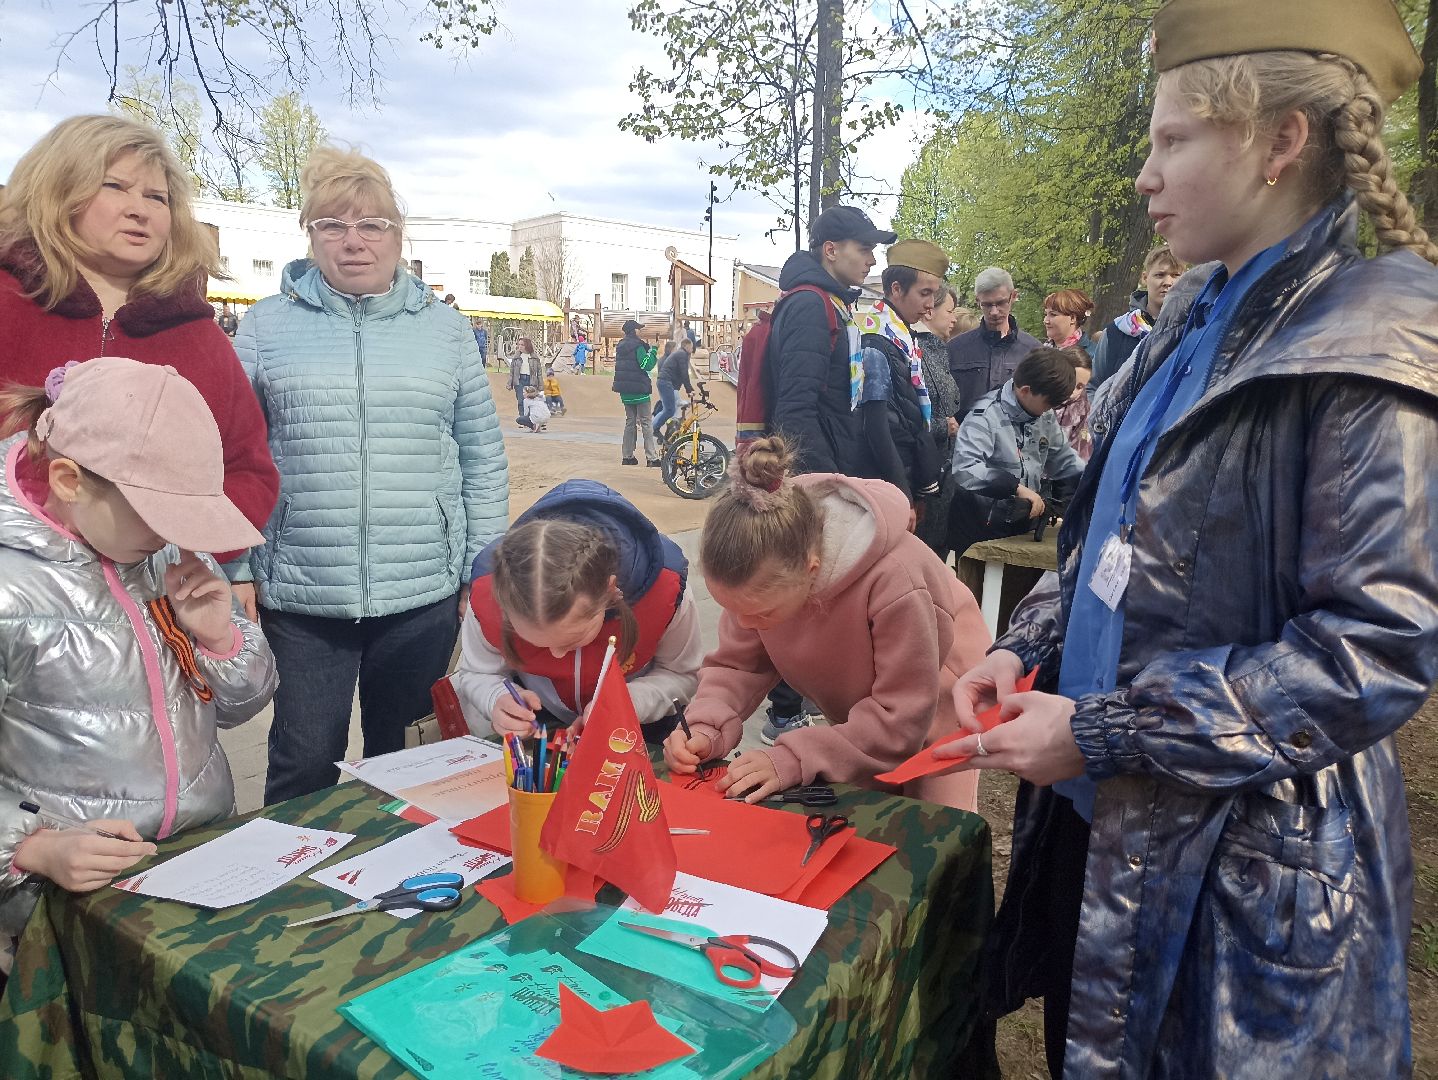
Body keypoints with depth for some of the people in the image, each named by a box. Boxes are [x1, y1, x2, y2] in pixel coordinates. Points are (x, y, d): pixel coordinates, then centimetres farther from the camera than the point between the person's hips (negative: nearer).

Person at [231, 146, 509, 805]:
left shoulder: (445, 329, 7)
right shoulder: (267, 325, 5)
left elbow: (483, 457, 7)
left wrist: (482, 569, 4)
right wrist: (236, 571, 0)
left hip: (424, 595, 1)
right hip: (298, 596, 0)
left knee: (404, 761, 14)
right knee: (302, 766, 8)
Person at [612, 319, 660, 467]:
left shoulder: (620, 346, 12)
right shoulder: (638, 346, -13)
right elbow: (646, 365, -20)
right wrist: (652, 351, -6)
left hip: (624, 390, 7)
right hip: (639, 390, -7)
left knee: (630, 421, 14)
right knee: (646, 423, -4)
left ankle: (627, 456, 13)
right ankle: (651, 457, -7)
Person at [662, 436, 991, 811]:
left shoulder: (894, 580, -44)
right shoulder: (764, 572, -28)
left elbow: (902, 718, -34)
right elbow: (737, 664, -14)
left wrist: (792, 759, -42)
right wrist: (705, 730, -33)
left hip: (936, 699, -4)